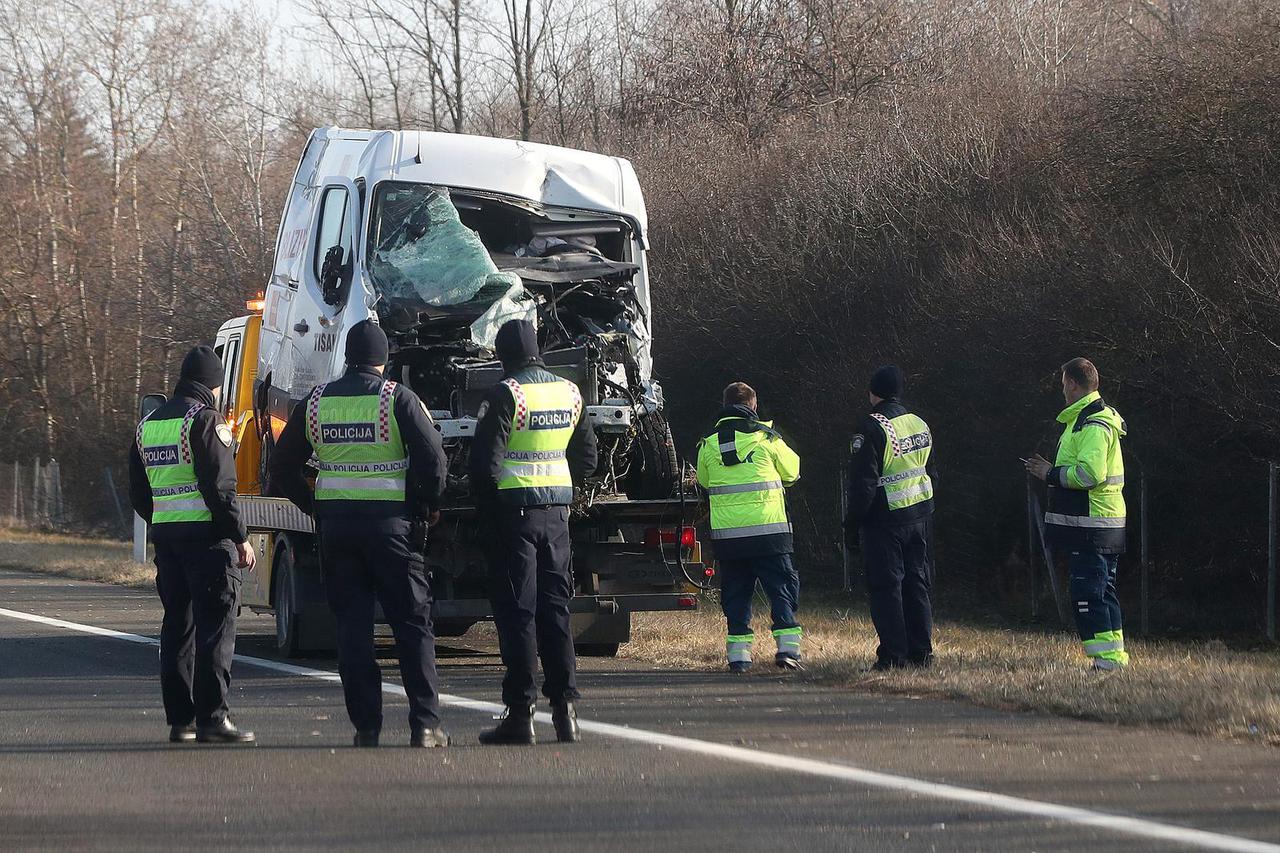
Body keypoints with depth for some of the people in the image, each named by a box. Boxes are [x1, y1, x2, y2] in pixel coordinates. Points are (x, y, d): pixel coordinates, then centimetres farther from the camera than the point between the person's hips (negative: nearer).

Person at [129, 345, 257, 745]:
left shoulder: (149, 425, 15)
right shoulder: (205, 420, -9)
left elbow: (138, 494, 18)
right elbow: (220, 487, -15)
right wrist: (240, 538, -11)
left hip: (165, 536, 8)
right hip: (207, 536, -7)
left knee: (177, 625, 11)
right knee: (215, 627, -6)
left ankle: (179, 719, 11)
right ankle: (211, 718, -10)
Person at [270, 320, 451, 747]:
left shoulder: (315, 402, 6)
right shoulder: (398, 399, -5)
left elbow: (283, 468, 10)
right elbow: (432, 456, -13)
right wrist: (429, 505, 3)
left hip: (335, 523, 3)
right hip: (391, 520, -3)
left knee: (352, 626, 7)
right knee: (413, 623, 2)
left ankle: (366, 725, 3)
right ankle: (425, 724, -5)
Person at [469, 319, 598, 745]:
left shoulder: (505, 395, -11)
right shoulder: (569, 393, 9)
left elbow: (485, 461, -15)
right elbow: (587, 457, 16)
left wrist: (488, 507, -1)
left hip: (514, 512, -5)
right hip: (557, 514, 5)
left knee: (516, 613, -3)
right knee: (555, 609, 11)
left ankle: (520, 713, -4)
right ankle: (564, 706, 7)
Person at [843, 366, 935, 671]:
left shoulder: (872, 428, -13)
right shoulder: (921, 425, 10)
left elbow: (863, 484, -15)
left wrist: (851, 525, -9)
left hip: (885, 520, -7)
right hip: (920, 517, 7)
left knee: (886, 588, -2)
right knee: (917, 585, 11)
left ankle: (893, 655, -5)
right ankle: (921, 654, 12)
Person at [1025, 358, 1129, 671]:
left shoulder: (1093, 425, -15)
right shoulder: (1098, 418, 19)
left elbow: (1090, 473, -24)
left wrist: (1052, 474, -12)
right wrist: (1054, 471, 14)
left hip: (1091, 525, -11)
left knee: (1087, 593, -10)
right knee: (1103, 591, 15)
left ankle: (1105, 657, -12)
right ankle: (1114, 654, 19)